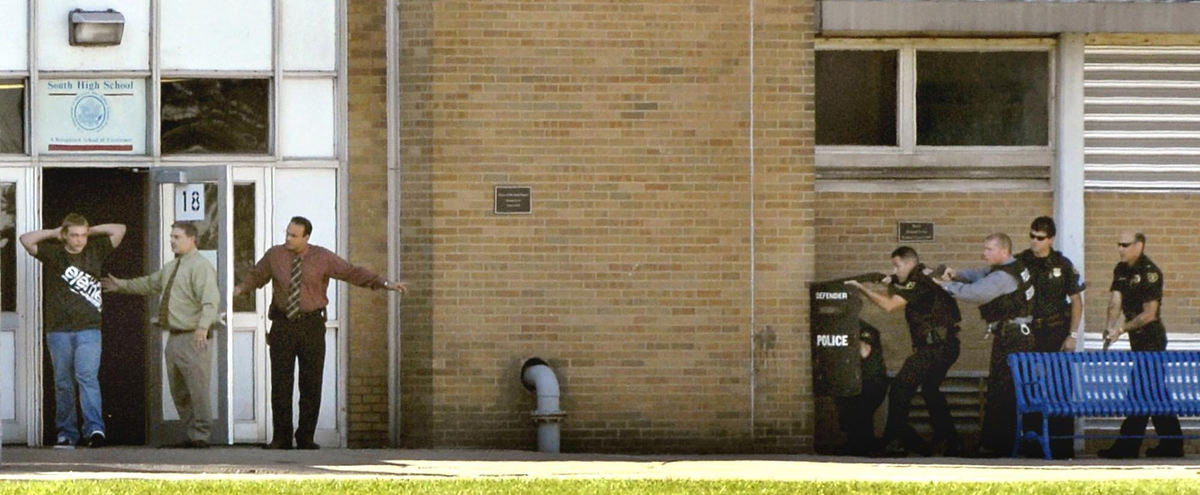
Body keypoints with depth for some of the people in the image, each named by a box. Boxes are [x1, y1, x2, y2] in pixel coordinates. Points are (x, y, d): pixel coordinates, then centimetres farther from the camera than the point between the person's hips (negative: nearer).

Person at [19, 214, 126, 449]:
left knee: (87, 376, -17)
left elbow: (119, 230, 10)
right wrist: (53, 234, 4)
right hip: (58, 330, 1)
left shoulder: (95, 251, 10)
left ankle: (95, 429, -27)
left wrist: (91, 231, 9)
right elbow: (26, 240, -2)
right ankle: (66, 434, 11)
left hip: (88, 330, -1)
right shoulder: (53, 253, 6)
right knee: (63, 383, 5)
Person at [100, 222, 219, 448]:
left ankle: (201, 436, -4)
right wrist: (121, 285, 41)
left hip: (193, 339, -10)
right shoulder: (170, 268, 18)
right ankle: (192, 435, 21)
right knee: (179, 392, 13)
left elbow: (210, 300, -25)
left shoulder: (201, 267, -12)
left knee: (197, 389, -8)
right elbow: (149, 284, 36)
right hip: (174, 338, 10)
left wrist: (203, 327, -38)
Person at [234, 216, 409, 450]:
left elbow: (353, 273, -1)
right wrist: (240, 288, 1)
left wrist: (386, 284, -8)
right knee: (281, 382, -2)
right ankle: (281, 437, 4)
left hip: (311, 325, -1)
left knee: (311, 382, -1)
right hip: (283, 325, 1)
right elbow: (256, 275, 19)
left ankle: (306, 437, 8)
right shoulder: (274, 255, 4)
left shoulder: (323, 258, 0)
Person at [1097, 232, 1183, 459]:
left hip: (1151, 338, -9)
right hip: (1138, 338, 9)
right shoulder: (1121, 270, 10)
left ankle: (1127, 446, -10)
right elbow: (1115, 302, 4)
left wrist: (1122, 329, -19)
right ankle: (1171, 445, 17)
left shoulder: (1149, 272, -16)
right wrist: (1110, 327, -13)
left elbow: (1149, 314, -18)